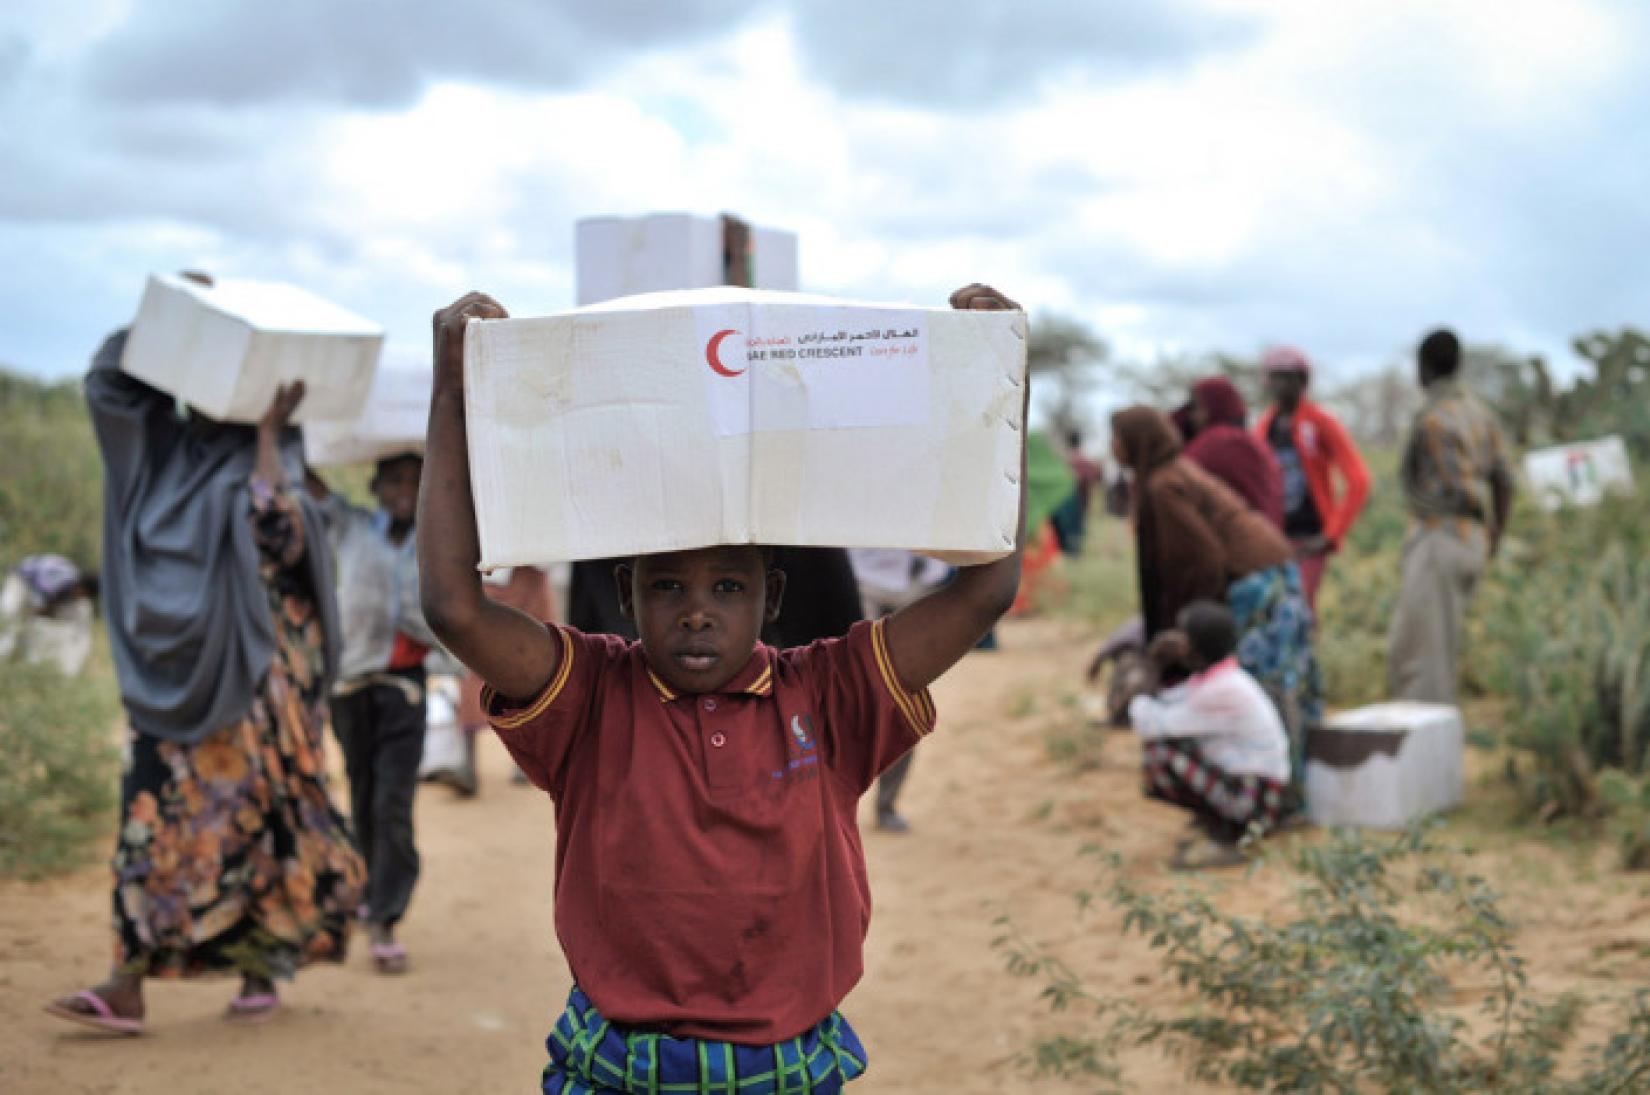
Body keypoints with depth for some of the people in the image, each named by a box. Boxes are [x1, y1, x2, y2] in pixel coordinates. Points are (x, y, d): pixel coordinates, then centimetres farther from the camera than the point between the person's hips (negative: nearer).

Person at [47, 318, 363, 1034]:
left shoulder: (270, 472, -3)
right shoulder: (173, 454, 11)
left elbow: (275, 533, -23)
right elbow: (107, 383, 10)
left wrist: (270, 430, -18)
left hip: (247, 677, -4)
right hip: (170, 676, 5)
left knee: (248, 813, 3)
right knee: (153, 812, -2)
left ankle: (263, 968, 18)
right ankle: (128, 986, -4)